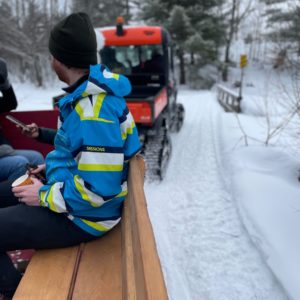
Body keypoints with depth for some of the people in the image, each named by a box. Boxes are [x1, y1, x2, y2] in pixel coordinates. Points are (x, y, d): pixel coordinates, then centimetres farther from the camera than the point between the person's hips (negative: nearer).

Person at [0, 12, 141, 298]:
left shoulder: (95, 114, -31)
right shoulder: (88, 92, 1)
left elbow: (98, 191, -31)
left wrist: (44, 196, -17)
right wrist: (54, 164, 9)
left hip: (83, 215, -10)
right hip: (73, 186, 10)